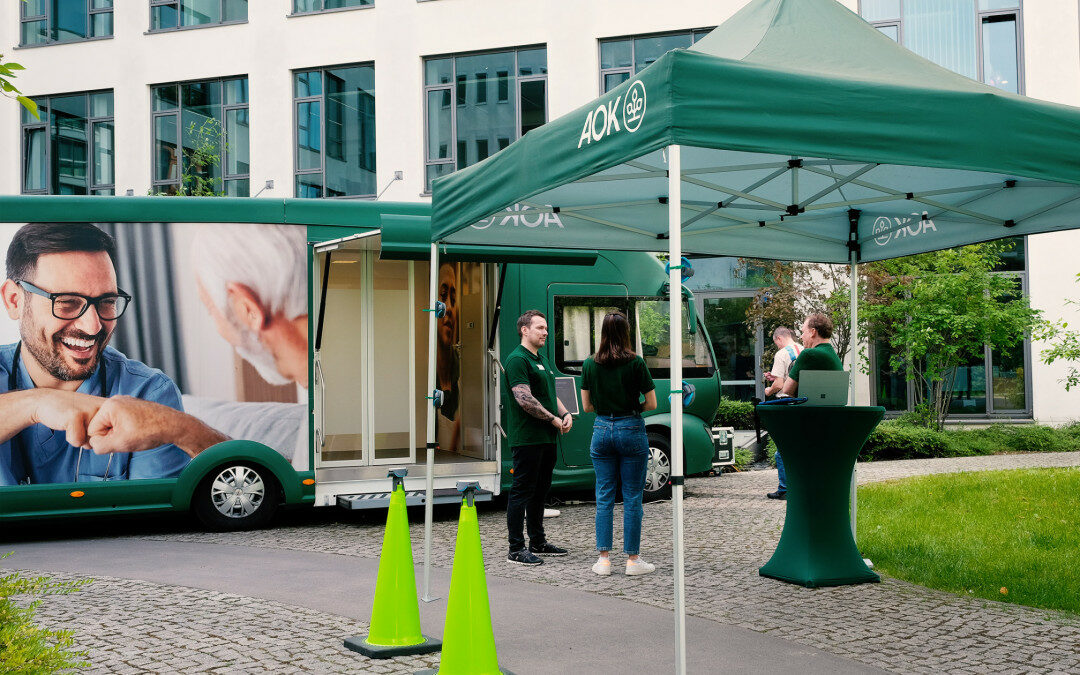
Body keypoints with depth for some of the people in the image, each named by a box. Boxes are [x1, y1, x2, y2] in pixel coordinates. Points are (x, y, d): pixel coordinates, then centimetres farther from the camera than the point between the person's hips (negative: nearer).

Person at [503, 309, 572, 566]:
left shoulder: (542, 359, 19)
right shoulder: (517, 359, -12)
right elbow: (524, 399, -20)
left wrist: (566, 414, 5)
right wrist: (554, 419, -14)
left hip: (547, 438, 10)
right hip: (527, 438, -10)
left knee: (540, 490, 16)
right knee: (522, 491, -6)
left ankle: (537, 542, 26)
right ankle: (516, 549, -2)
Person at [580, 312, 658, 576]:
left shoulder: (590, 364, 1)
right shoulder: (635, 363, -8)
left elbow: (586, 406, 6)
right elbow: (652, 404, -5)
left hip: (602, 429, 3)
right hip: (631, 430, -3)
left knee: (604, 497, 9)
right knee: (632, 497, 4)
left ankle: (604, 559, 9)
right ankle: (633, 560, 8)